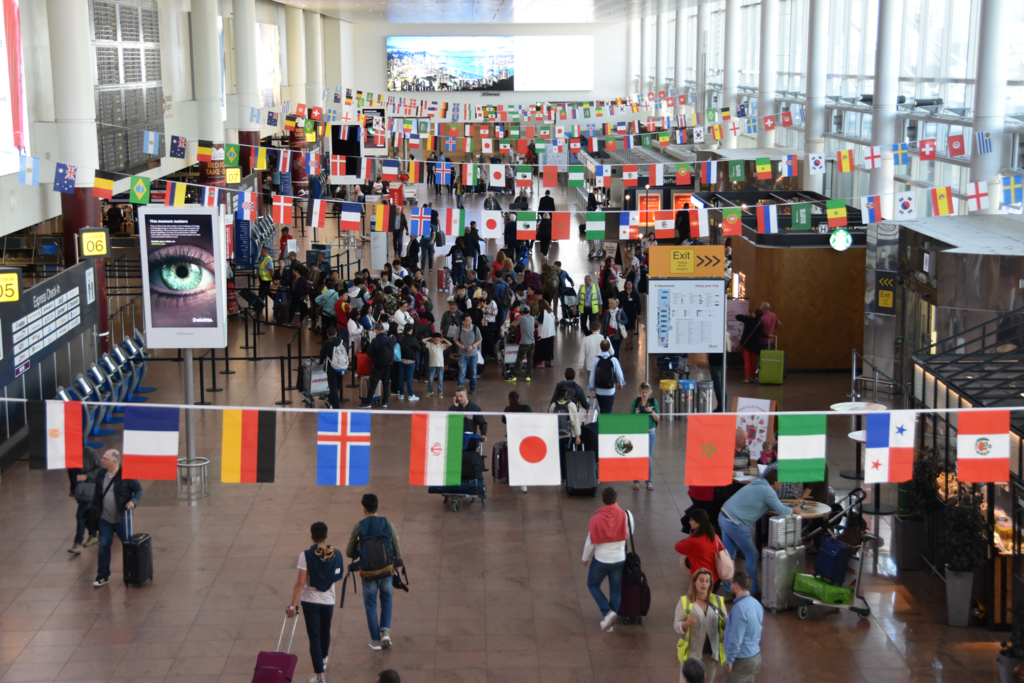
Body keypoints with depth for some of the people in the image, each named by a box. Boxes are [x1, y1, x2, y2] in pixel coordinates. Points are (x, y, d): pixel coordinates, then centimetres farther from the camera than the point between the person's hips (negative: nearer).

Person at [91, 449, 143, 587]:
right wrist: (94, 508, 10)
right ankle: (103, 576, 14)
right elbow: (97, 495, 15)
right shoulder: (101, 476, 4)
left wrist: (133, 501, -24)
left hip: (121, 519, -4)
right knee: (104, 546, 4)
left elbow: (139, 490, -7)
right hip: (105, 519, 4)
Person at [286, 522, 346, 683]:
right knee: (325, 631, 26)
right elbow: (340, 574, 6)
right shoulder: (336, 555, -8)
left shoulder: (306, 556, -17)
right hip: (328, 601, 3)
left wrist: (293, 606, -16)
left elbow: (300, 583, -19)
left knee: (314, 636, 3)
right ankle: (323, 660, 50)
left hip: (310, 601, -3)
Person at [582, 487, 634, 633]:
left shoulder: (596, 518, -18)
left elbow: (590, 542, -8)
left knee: (592, 584, 21)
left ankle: (607, 612, 3)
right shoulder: (626, 515, -15)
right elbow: (630, 532, 3)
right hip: (619, 559, 2)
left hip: (601, 560, -2)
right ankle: (611, 623, 24)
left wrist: (585, 558, 8)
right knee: (615, 590, 17)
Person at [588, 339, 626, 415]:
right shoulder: (613, 360, -11)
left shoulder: (596, 360, -8)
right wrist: (620, 383, 21)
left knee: (602, 410, 21)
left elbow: (592, 375, -4)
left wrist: (592, 389, 7)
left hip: (599, 390, 2)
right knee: (607, 411, 1)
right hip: (610, 391, -2)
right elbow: (619, 374, 0)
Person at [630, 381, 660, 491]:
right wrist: (635, 414, -19)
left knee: (649, 458, 5)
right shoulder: (636, 401, -1)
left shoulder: (653, 402, 0)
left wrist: (652, 411, -18)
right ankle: (636, 481, 9)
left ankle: (648, 481, 14)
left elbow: (658, 419, 0)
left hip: (650, 433, 0)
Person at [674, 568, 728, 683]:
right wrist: (687, 623, -28)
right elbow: (676, 625, -7)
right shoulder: (685, 601, -4)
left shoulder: (718, 601, 3)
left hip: (712, 652, 3)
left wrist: (726, 623, -20)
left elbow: (725, 624, 4)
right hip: (692, 652, -3)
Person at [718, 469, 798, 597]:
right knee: (751, 555, 6)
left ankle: (726, 585, 20)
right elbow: (782, 512, -12)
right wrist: (793, 510, 7)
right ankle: (753, 589, 15)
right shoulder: (767, 491, -14)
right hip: (735, 524, -9)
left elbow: (775, 503, 29)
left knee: (728, 555, 14)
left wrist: (789, 506, 20)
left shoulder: (758, 484, 14)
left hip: (723, 516, 9)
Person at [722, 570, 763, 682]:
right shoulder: (756, 604, 5)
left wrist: (729, 661, -14)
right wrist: (726, 634, 20)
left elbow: (736, 639, -24)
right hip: (755, 656, 9)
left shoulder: (740, 607, -24)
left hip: (741, 660, -9)